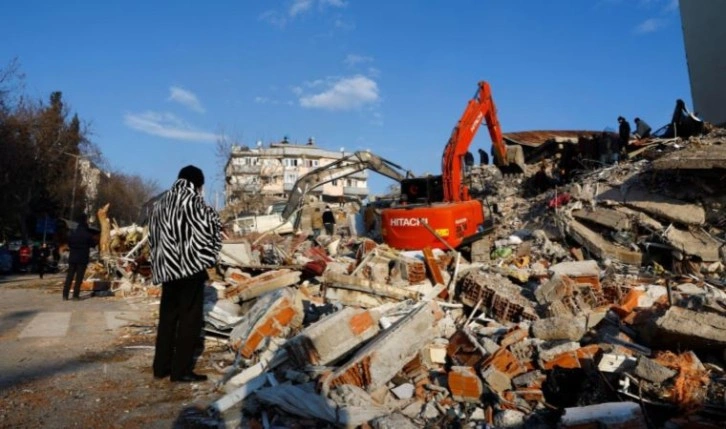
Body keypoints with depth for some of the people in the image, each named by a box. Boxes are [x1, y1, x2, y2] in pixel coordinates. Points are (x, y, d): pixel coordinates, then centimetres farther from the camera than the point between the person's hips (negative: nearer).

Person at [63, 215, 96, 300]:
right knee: (79, 278, -1)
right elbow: (93, 244, -1)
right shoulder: (87, 234, -10)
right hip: (82, 259, -4)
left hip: (72, 258, 4)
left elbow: (69, 244, 11)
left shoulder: (72, 233, 4)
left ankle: (65, 295, 6)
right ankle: (76, 295, -3)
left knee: (69, 277, 8)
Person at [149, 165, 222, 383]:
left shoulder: (161, 202, 14)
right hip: (189, 265, -7)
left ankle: (161, 366, 20)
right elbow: (208, 230, -11)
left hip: (165, 267, 7)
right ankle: (181, 369, 2)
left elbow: (152, 235, 17)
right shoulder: (193, 200, -7)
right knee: (189, 318, -1)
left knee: (167, 316, 14)